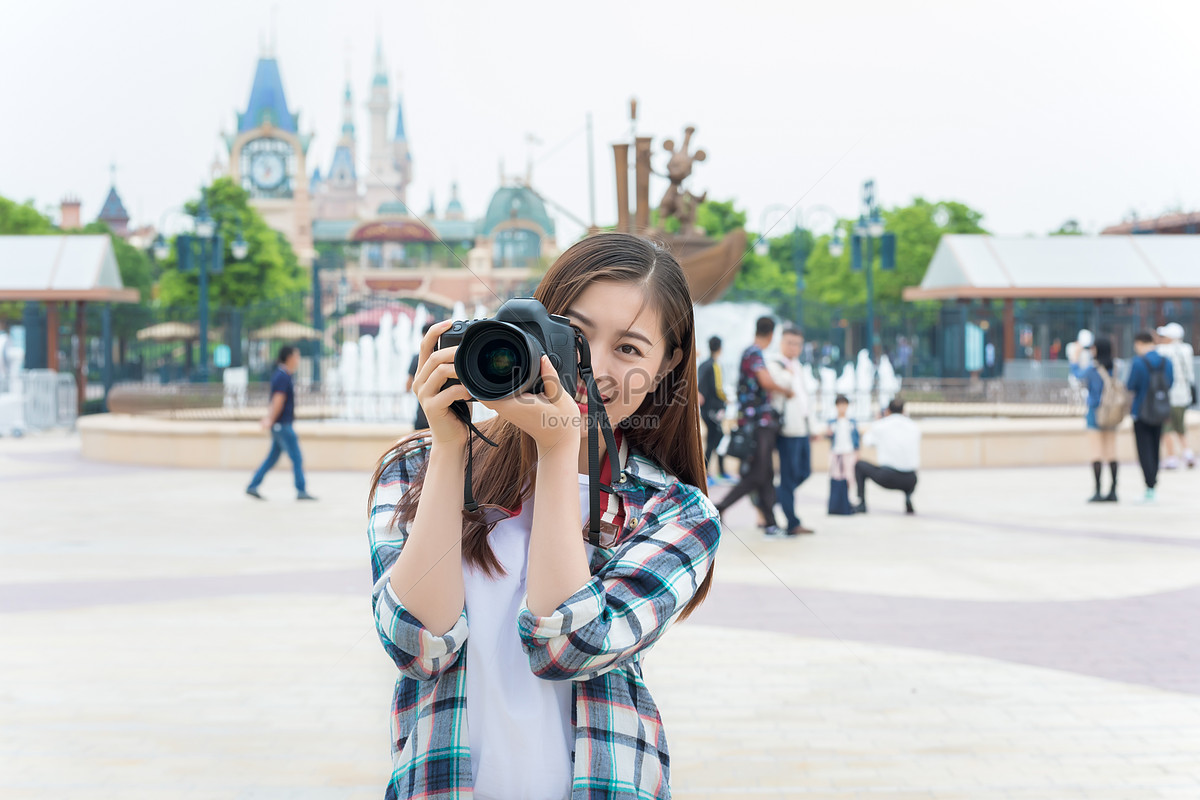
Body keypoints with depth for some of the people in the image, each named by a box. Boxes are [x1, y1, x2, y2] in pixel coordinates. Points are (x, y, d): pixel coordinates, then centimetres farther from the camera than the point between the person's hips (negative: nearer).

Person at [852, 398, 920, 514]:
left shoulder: (880, 425, 2)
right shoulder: (914, 427, 9)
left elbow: (867, 442, 20)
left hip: (887, 478, -3)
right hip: (909, 482, 3)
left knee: (859, 465, 23)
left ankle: (862, 504, 15)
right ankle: (908, 498, 8)